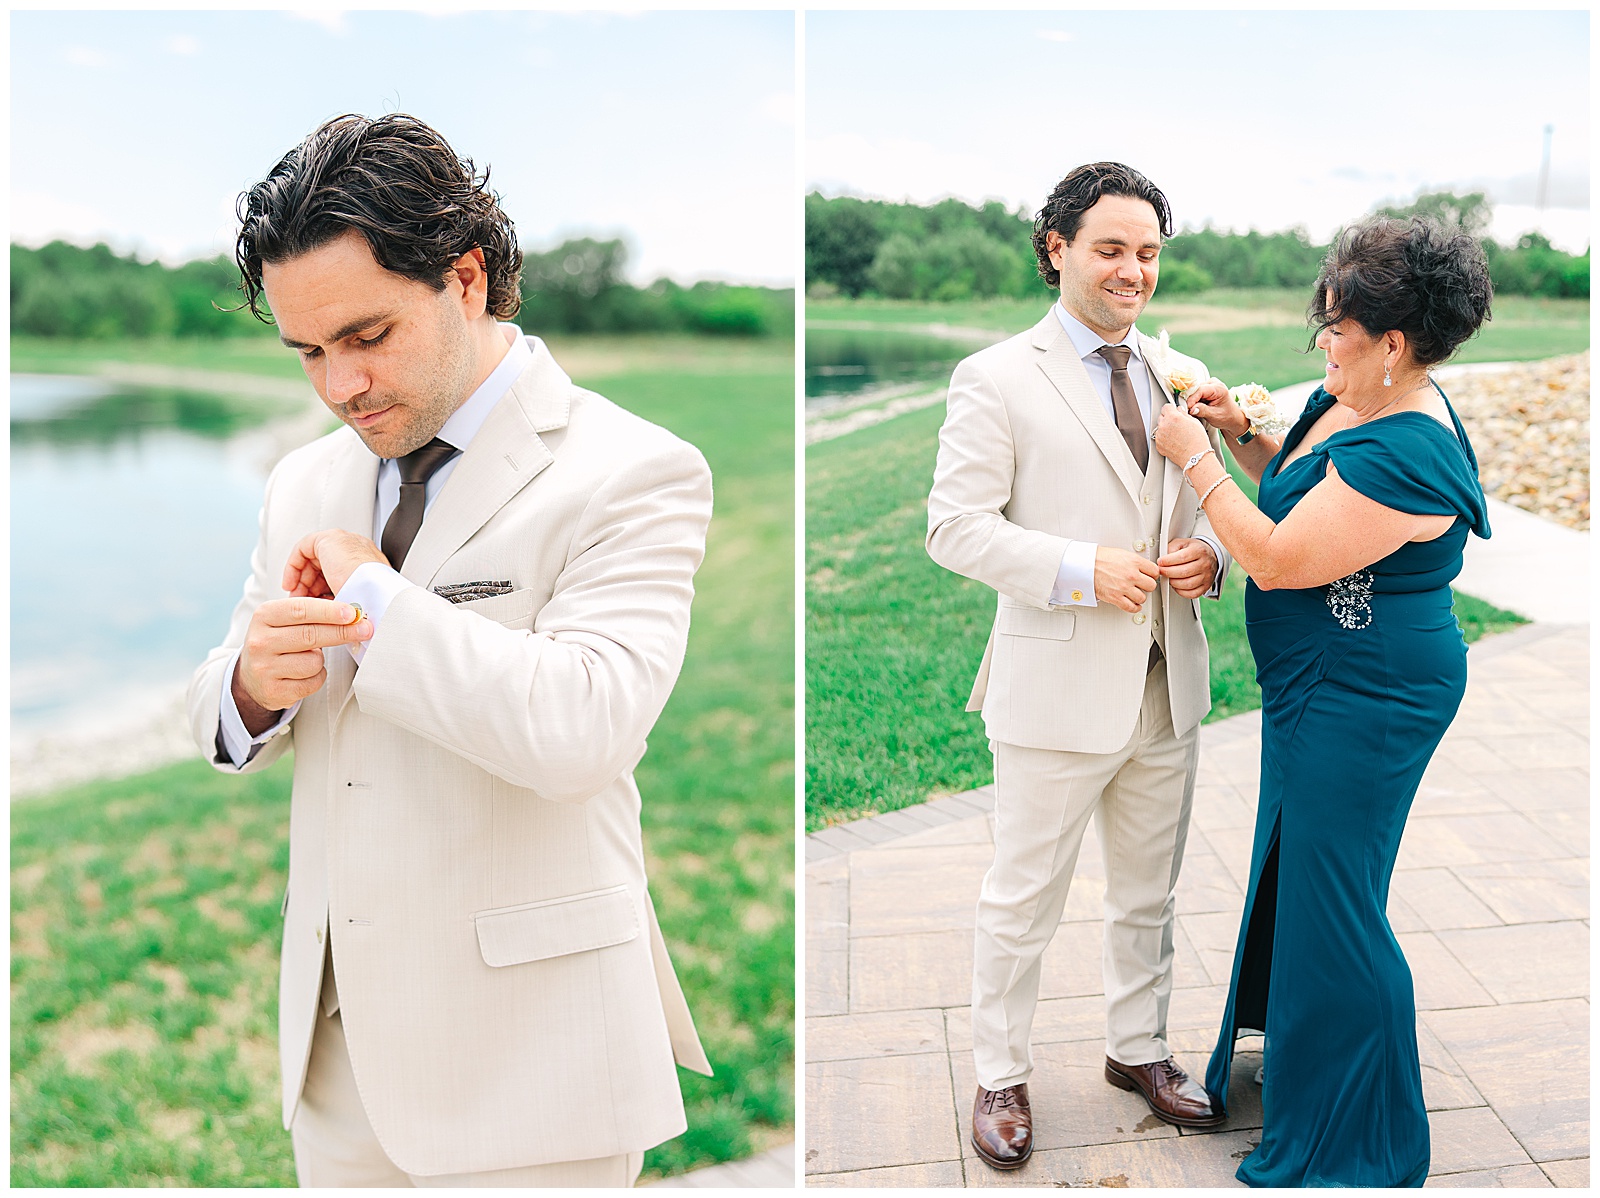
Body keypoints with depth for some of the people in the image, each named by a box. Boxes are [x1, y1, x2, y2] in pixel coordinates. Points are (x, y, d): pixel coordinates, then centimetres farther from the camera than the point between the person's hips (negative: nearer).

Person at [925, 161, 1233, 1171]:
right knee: (1024, 901, 8)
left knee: (1150, 892, 21)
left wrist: (1210, 556, -7)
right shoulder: (998, 379, -7)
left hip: (1168, 685, 6)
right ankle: (1003, 1078, 29)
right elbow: (954, 528, -12)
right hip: (1057, 688, -5)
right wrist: (1082, 570, -22)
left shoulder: (1180, 377, 10)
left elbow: (1212, 506, 17)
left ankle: (1140, 1048, 42)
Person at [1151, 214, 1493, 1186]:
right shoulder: (1351, 403, 4)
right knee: (1296, 877, 24)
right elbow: (1306, 491, 19)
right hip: (1325, 690, 10)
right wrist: (1244, 432, 3)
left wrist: (1194, 458, -18)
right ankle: (1298, 1055, 47)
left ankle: (1355, 1144, 26)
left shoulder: (1403, 456, -27)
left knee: (1333, 907, 4)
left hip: (1362, 705, -10)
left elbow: (1279, 560, -25)